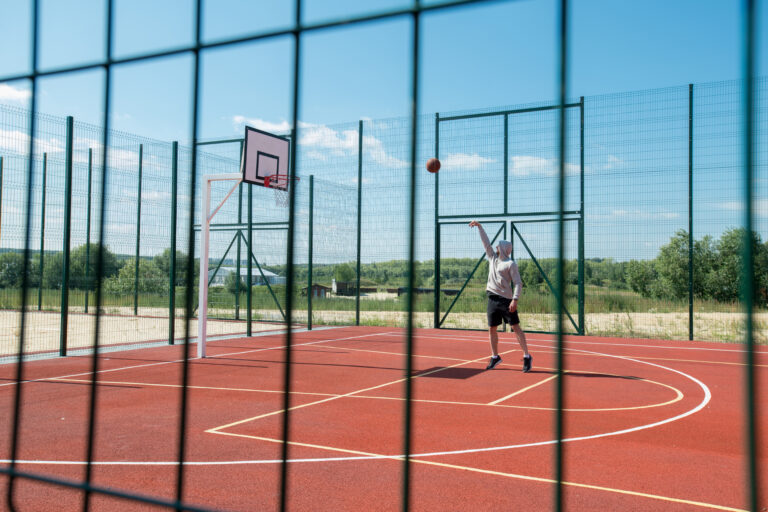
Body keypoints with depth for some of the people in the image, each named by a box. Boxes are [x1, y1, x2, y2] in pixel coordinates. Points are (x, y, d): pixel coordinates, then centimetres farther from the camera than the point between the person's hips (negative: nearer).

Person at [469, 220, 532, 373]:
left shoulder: (510, 264, -5)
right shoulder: (492, 258, 14)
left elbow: (518, 283, -10)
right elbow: (486, 242, 20)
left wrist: (515, 299, -20)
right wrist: (479, 226, 17)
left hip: (506, 300, -7)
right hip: (493, 298, 7)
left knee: (516, 327, -6)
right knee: (492, 329, 7)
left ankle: (527, 357, -2)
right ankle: (495, 357, 19)